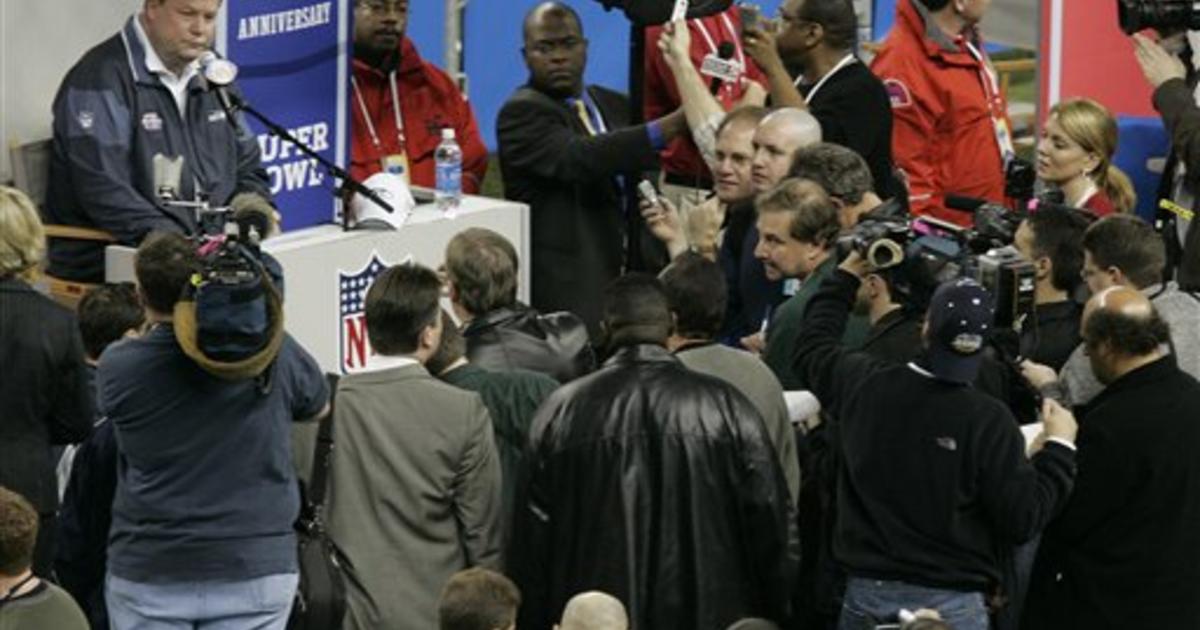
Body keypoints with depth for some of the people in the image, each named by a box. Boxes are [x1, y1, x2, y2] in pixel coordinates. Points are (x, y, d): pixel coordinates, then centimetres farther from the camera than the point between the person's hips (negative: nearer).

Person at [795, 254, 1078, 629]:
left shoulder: (865, 385, -6)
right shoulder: (989, 422, -16)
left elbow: (812, 347, 17)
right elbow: (1023, 521, -12)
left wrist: (846, 277, 29)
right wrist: (1060, 447, 0)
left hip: (865, 594, 3)